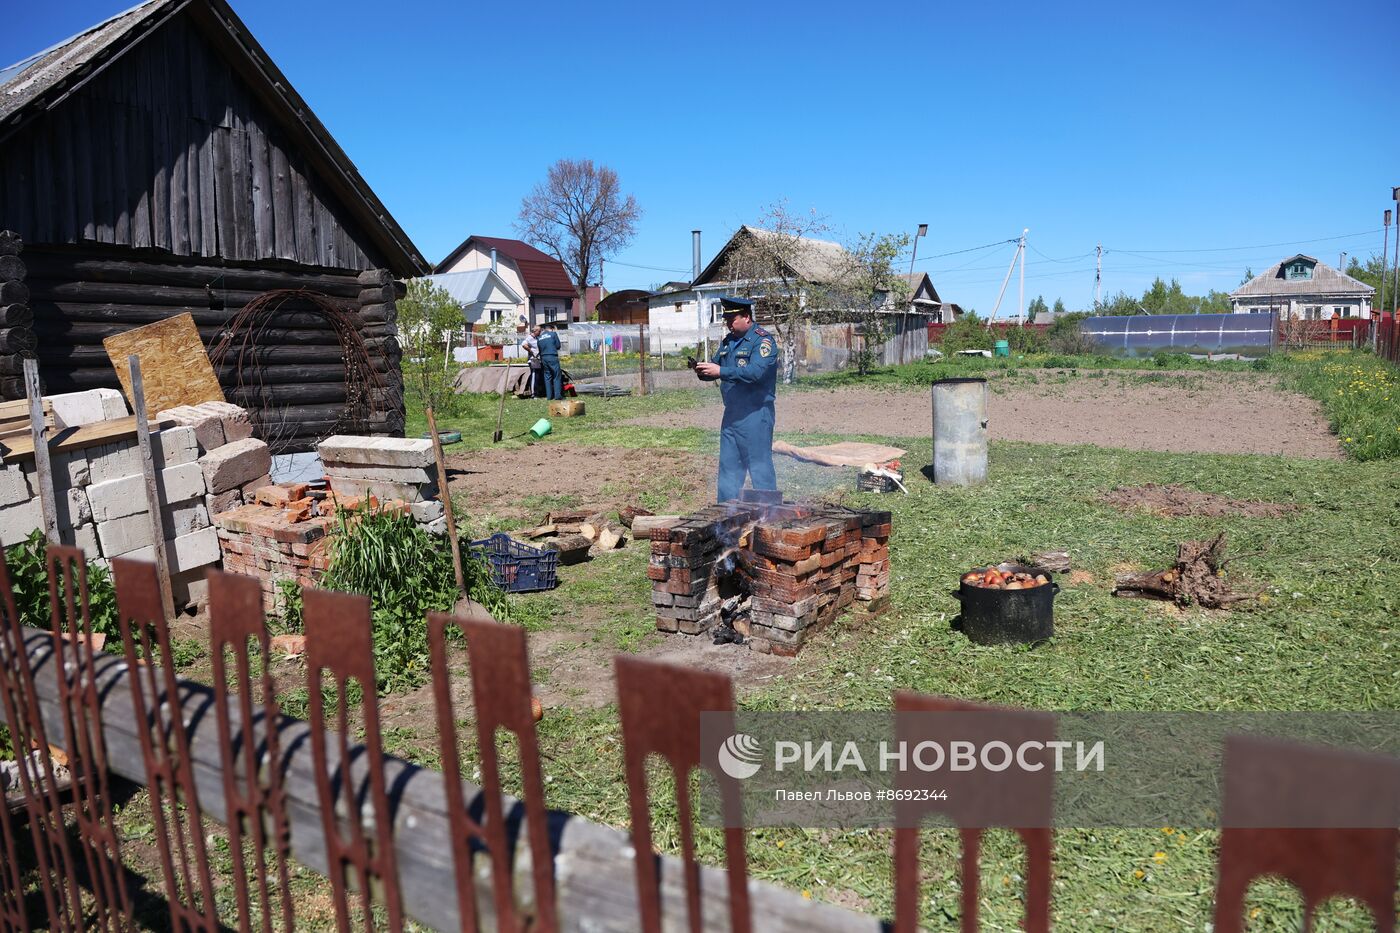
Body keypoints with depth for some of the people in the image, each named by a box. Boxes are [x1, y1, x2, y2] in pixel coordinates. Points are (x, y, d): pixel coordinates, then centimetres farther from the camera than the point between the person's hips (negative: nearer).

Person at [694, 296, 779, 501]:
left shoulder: (763, 340, -10)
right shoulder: (728, 341, 15)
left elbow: (755, 371, -24)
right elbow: (716, 366, 18)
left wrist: (720, 371, -25)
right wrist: (703, 371, -5)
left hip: (755, 414, -8)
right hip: (731, 413, 8)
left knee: (760, 466, -4)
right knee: (728, 466, 12)